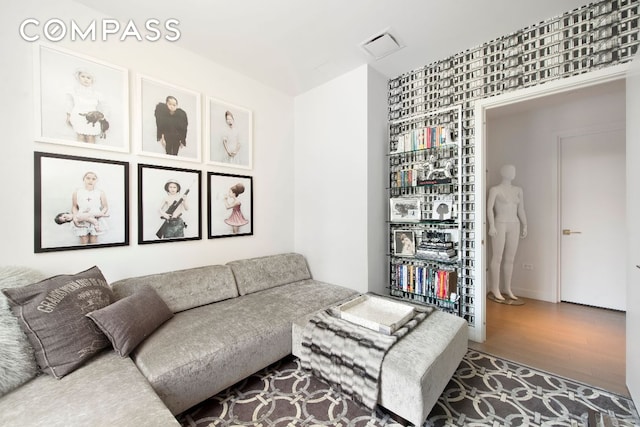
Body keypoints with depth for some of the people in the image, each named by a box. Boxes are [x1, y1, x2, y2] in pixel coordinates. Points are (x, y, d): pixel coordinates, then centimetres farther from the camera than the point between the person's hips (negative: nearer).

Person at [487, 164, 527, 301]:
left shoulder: (518, 190, 15)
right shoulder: (495, 189, -2)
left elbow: (521, 209, 16)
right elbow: (489, 208, -10)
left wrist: (524, 225, 11)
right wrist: (492, 225, -19)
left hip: (514, 225, 6)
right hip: (500, 224, -5)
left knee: (510, 259, 9)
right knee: (497, 258, -3)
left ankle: (507, 288, 19)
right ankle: (495, 289, 5)